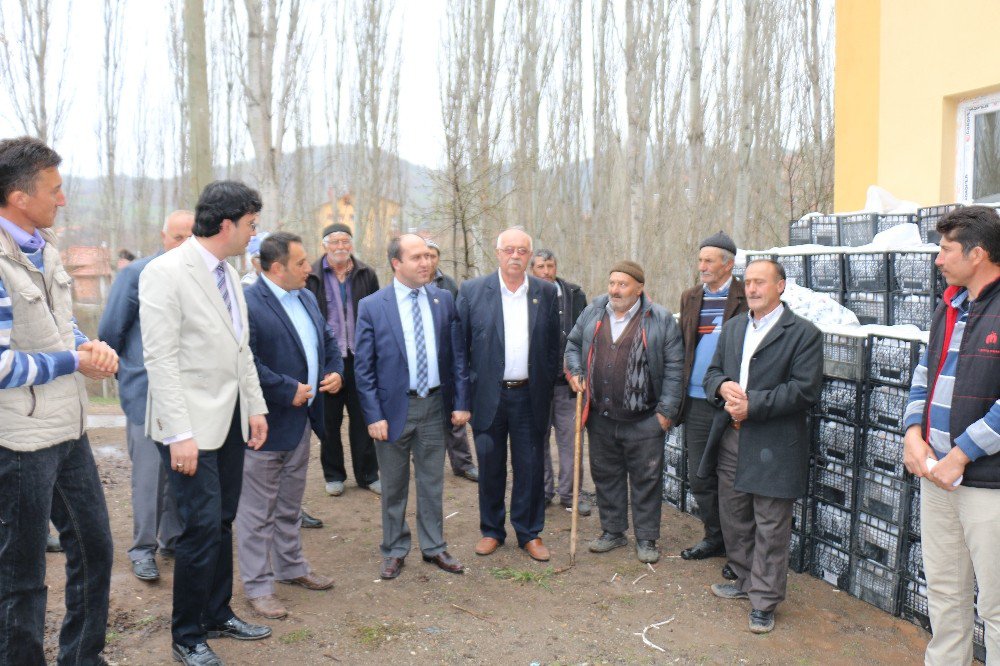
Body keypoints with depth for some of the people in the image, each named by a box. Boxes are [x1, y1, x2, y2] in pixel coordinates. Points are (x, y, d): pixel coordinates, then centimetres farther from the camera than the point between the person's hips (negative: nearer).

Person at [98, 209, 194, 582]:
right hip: (148, 393, -3)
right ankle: (143, 548, 17)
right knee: (149, 473, 3)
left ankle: (172, 537, 28)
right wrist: (126, 371, 6)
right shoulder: (138, 274, -7)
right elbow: (110, 330, -2)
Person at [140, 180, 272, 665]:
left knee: (222, 522, 15)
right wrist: (180, 433, -21)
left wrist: (256, 406, 11)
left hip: (231, 419, 8)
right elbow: (160, 358, -18)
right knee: (203, 526, -4)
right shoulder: (166, 272, -13)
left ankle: (218, 615, 31)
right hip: (192, 423, -7)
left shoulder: (228, 274, 11)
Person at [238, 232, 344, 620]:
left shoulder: (307, 298, 10)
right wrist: (289, 391, -21)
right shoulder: (248, 304, -19)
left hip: (302, 419, 9)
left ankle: (291, 567, 38)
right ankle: (258, 587, 16)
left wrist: (336, 371, 2)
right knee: (259, 511, 5)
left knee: (290, 504, 23)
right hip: (266, 424, -8)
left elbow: (328, 339, 20)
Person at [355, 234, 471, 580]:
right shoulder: (372, 306, -7)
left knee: (432, 482, 13)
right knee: (394, 486, 12)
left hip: (434, 405, 2)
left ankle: (434, 547, 29)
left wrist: (461, 402, 0)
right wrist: (373, 416, -11)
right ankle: (394, 551, 28)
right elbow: (364, 367, -7)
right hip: (393, 407, -2)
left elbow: (457, 355, 4)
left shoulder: (444, 300, 1)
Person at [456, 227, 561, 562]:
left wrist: (547, 385, 3)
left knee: (530, 468, 8)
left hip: (530, 396, 1)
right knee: (490, 467, 11)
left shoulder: (546, 292, 3)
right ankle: (491, 530, 27)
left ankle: (529, 533, 23)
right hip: (488, 394, -1)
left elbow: (553, 344, 8)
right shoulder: (472, 291, -2)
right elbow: (459, 344, 1)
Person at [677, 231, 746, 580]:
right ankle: (714, 538, 31)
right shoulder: (691, 298, 12)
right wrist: (678, 394, 8)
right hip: (697, 401, 6)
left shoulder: (747, 298, -6)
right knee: (700, 476, 14)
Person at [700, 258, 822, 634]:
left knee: (770, 529, 2)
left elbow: (805, 390, -14)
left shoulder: (803, 333, -7)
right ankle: (745, 580, 36)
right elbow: (712, 372, 17)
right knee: (734, 519, 17)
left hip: (774, 446, -6)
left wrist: (752, 405, -19)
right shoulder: (732, 328, 14)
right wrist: (722, 386, -7)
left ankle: (764, 602, 14)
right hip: (731, 439, 6)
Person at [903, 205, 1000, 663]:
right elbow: (924, 375, 17)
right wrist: (913, 433, 1)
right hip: (936, 474, 8)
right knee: (943, 592, 18)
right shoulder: (949, 307, 13)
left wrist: (960, 455, -16)